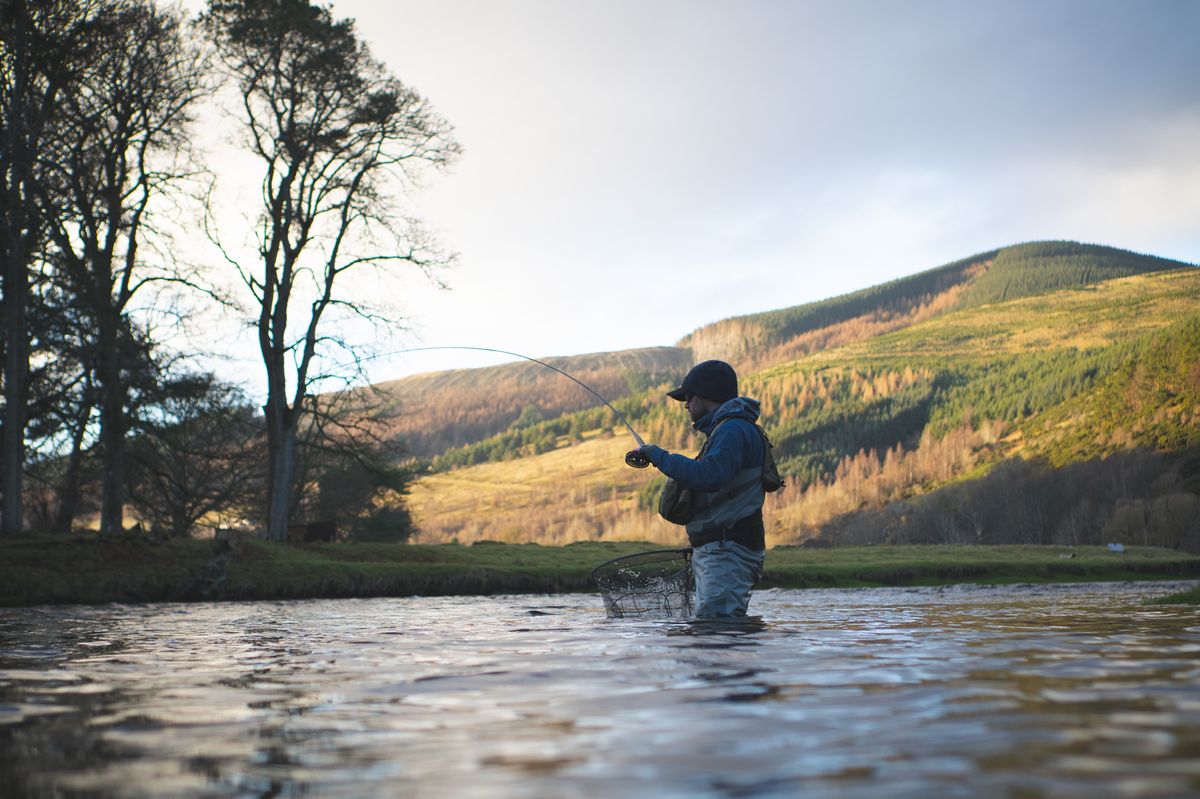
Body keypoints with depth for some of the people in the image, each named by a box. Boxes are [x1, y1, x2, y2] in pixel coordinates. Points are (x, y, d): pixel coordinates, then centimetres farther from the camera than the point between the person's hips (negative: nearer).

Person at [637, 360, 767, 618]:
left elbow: (710, 477, -30)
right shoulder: (724, 429, 22)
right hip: (715, 551, 11)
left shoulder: (734, 430, -13)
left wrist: (662, 458, -19)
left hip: (728, 552, -11)